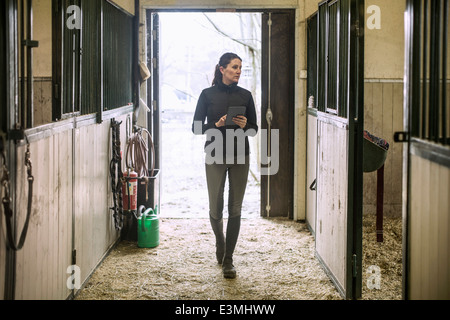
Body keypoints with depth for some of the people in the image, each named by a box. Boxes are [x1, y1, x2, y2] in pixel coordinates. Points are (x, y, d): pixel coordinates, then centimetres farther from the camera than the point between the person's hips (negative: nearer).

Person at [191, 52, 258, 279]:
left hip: (240, 157, 1)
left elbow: (254, 129, 9)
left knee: (235, 209, 0)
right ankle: (220, 242, 33)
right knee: (215, 209, 1)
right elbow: (196, 128, 0)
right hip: (215, 157, -1)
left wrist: (245, 125, -13)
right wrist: (217, 124, -16)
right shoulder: (208, 94, 0)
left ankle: (228, 259, 9)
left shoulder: (245, 95, 5)